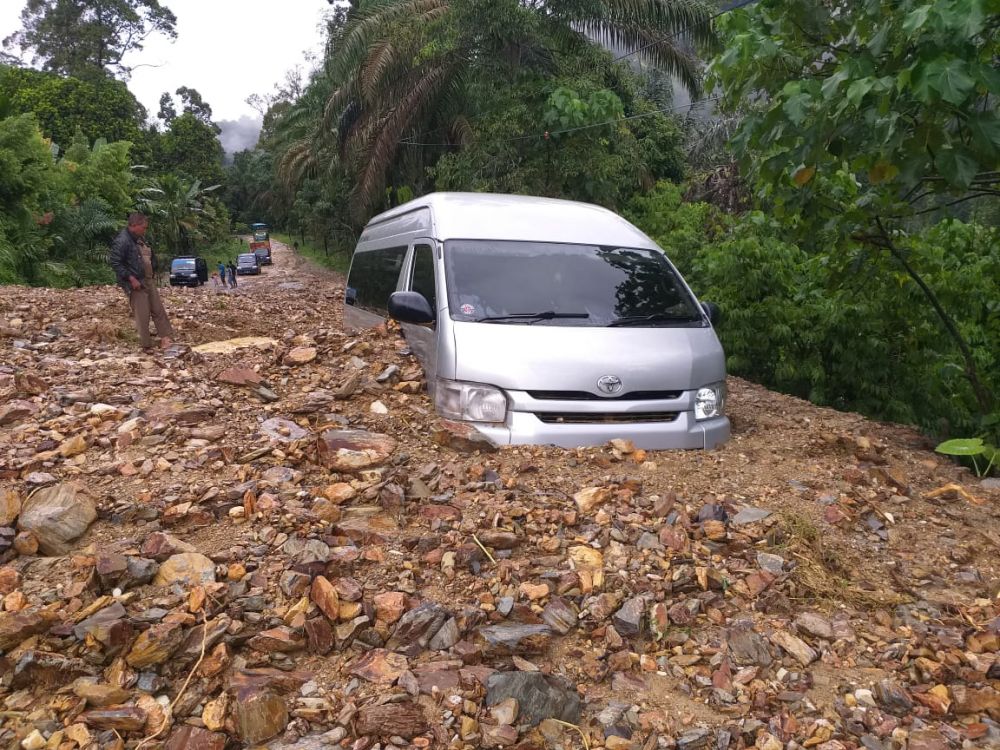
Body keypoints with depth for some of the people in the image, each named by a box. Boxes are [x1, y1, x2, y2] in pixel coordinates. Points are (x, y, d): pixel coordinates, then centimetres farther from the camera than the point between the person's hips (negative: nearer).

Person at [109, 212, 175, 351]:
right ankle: (147, 345, 2)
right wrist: (131, 278, -22)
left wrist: (152, 275, 17)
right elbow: (116, 263, -20)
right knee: (142, 315, -5)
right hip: (136, 284, -9)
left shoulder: (140, 238, 14)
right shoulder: (122, 241, -16)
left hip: (149, 281, 9)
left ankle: (166, 336, 16)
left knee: (158, 310, 10)